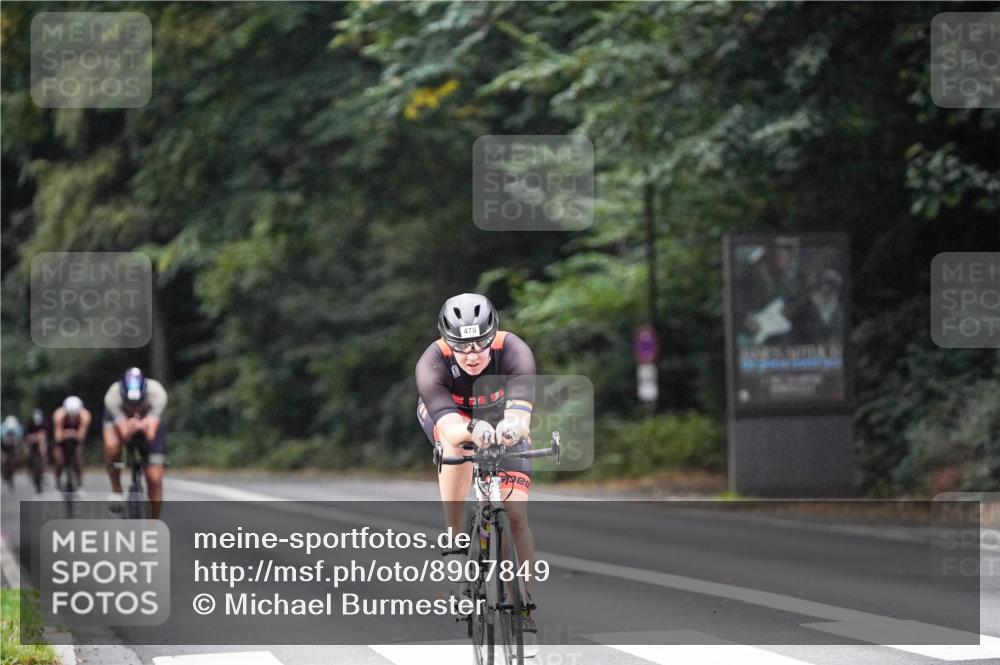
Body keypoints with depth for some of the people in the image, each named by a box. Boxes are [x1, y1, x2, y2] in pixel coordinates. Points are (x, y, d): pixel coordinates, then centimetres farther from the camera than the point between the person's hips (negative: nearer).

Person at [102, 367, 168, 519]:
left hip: (149, 424, 1)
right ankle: (116, 488, -10)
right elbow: (125, 435, -40)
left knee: (155, 480, -8)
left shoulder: (157, 393, -37)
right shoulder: (112, 397, -37)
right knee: (111, 446, -36)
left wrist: (143, 426, -65)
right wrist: (129, 429, -63)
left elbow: (151, 435, -43)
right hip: (121, 421, 0)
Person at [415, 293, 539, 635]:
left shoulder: (514, 351, -36)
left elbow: (520, 414, -49)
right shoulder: (432, 363, -36)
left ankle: (525, 601, 2)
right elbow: (449, 428, -48)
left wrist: (512, 427, -72)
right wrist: (473, 430, -71)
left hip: (501, 420, 1)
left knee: (516, 514, -12)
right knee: (458, 442, -37)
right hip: (448, 416, -1)